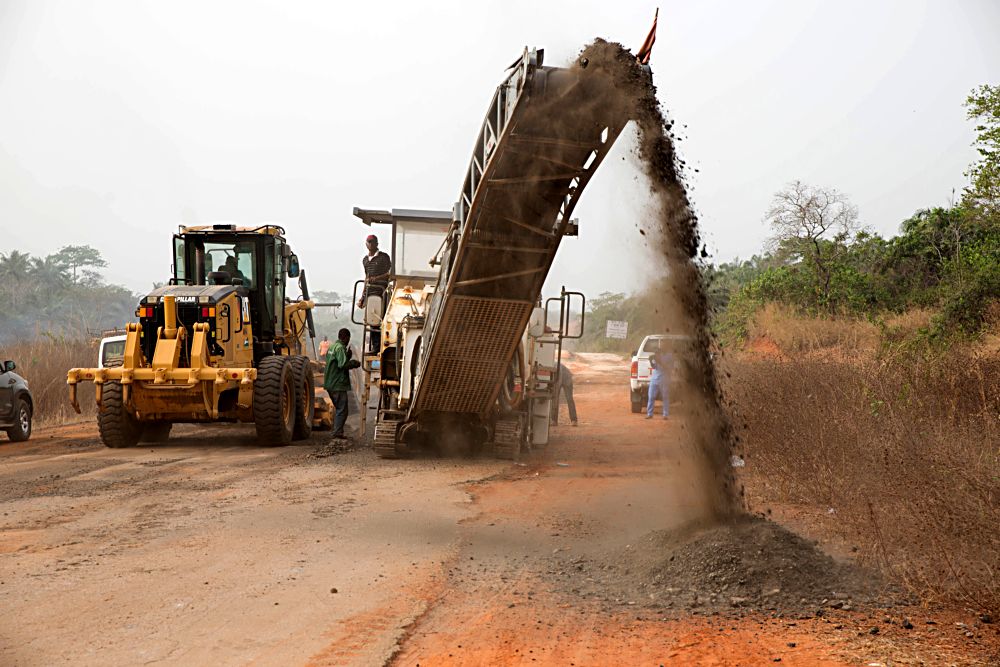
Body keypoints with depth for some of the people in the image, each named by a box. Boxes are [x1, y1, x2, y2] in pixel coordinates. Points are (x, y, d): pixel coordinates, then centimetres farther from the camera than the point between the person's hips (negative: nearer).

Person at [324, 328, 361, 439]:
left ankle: (337, 431, 20)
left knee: (339, 409, 18)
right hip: (338, 385, -10)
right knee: (342, 410, -5)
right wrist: (355, 363, -9)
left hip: (330, 384, 10)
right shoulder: (340, 348, -15)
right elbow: (343, 365, -24)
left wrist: (348, 356, 11)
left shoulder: (332, 347, 15)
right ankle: (338, 432, -8)